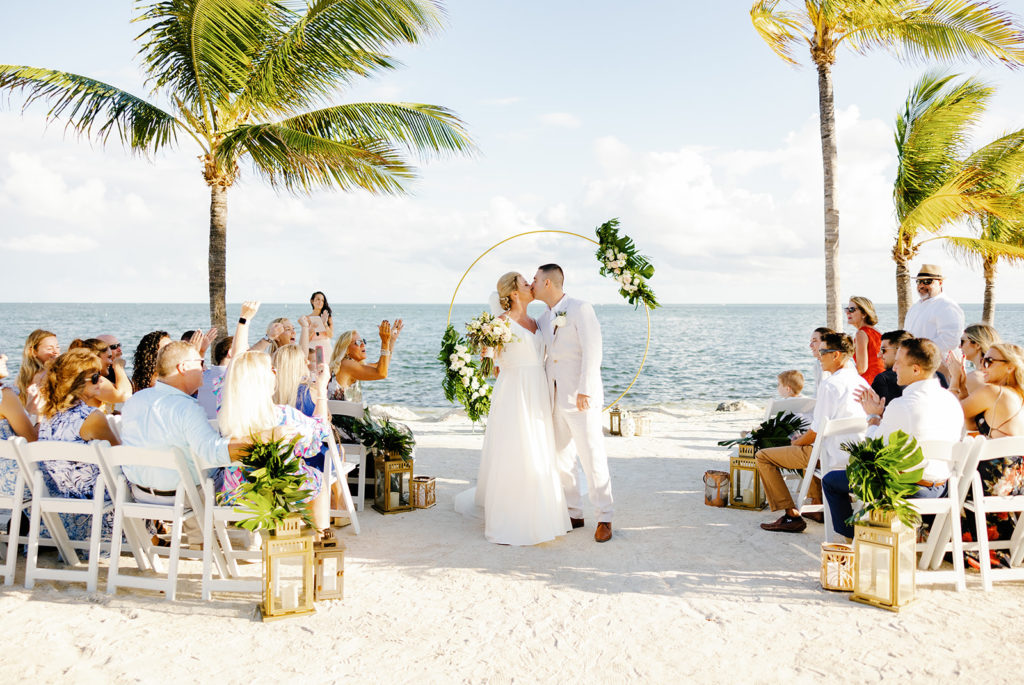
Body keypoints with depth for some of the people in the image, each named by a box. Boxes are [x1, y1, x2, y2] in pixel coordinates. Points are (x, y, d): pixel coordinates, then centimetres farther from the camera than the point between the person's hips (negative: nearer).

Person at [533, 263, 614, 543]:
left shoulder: (581, 309, -9)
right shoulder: (544, 319, 14)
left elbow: (592, 352, -16)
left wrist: (584, 391, -22)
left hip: (581, 399, -7)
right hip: (555, 399, 8)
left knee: (592, 458, -3)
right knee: (562, 458, 10)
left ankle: (604, 518, 8)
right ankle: (574, 514, 22)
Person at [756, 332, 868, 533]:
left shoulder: (831, 384, -19)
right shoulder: (861, 382, 8)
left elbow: (818, 430, -18)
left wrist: (798, 442, 2)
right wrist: (804, 438, 18)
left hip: (835, 456, -9)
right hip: (854, 452, 9)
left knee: (762, 456, -3)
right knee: (805, 447, 40)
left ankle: (792, 516, -6)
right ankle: (819, 505, 42)